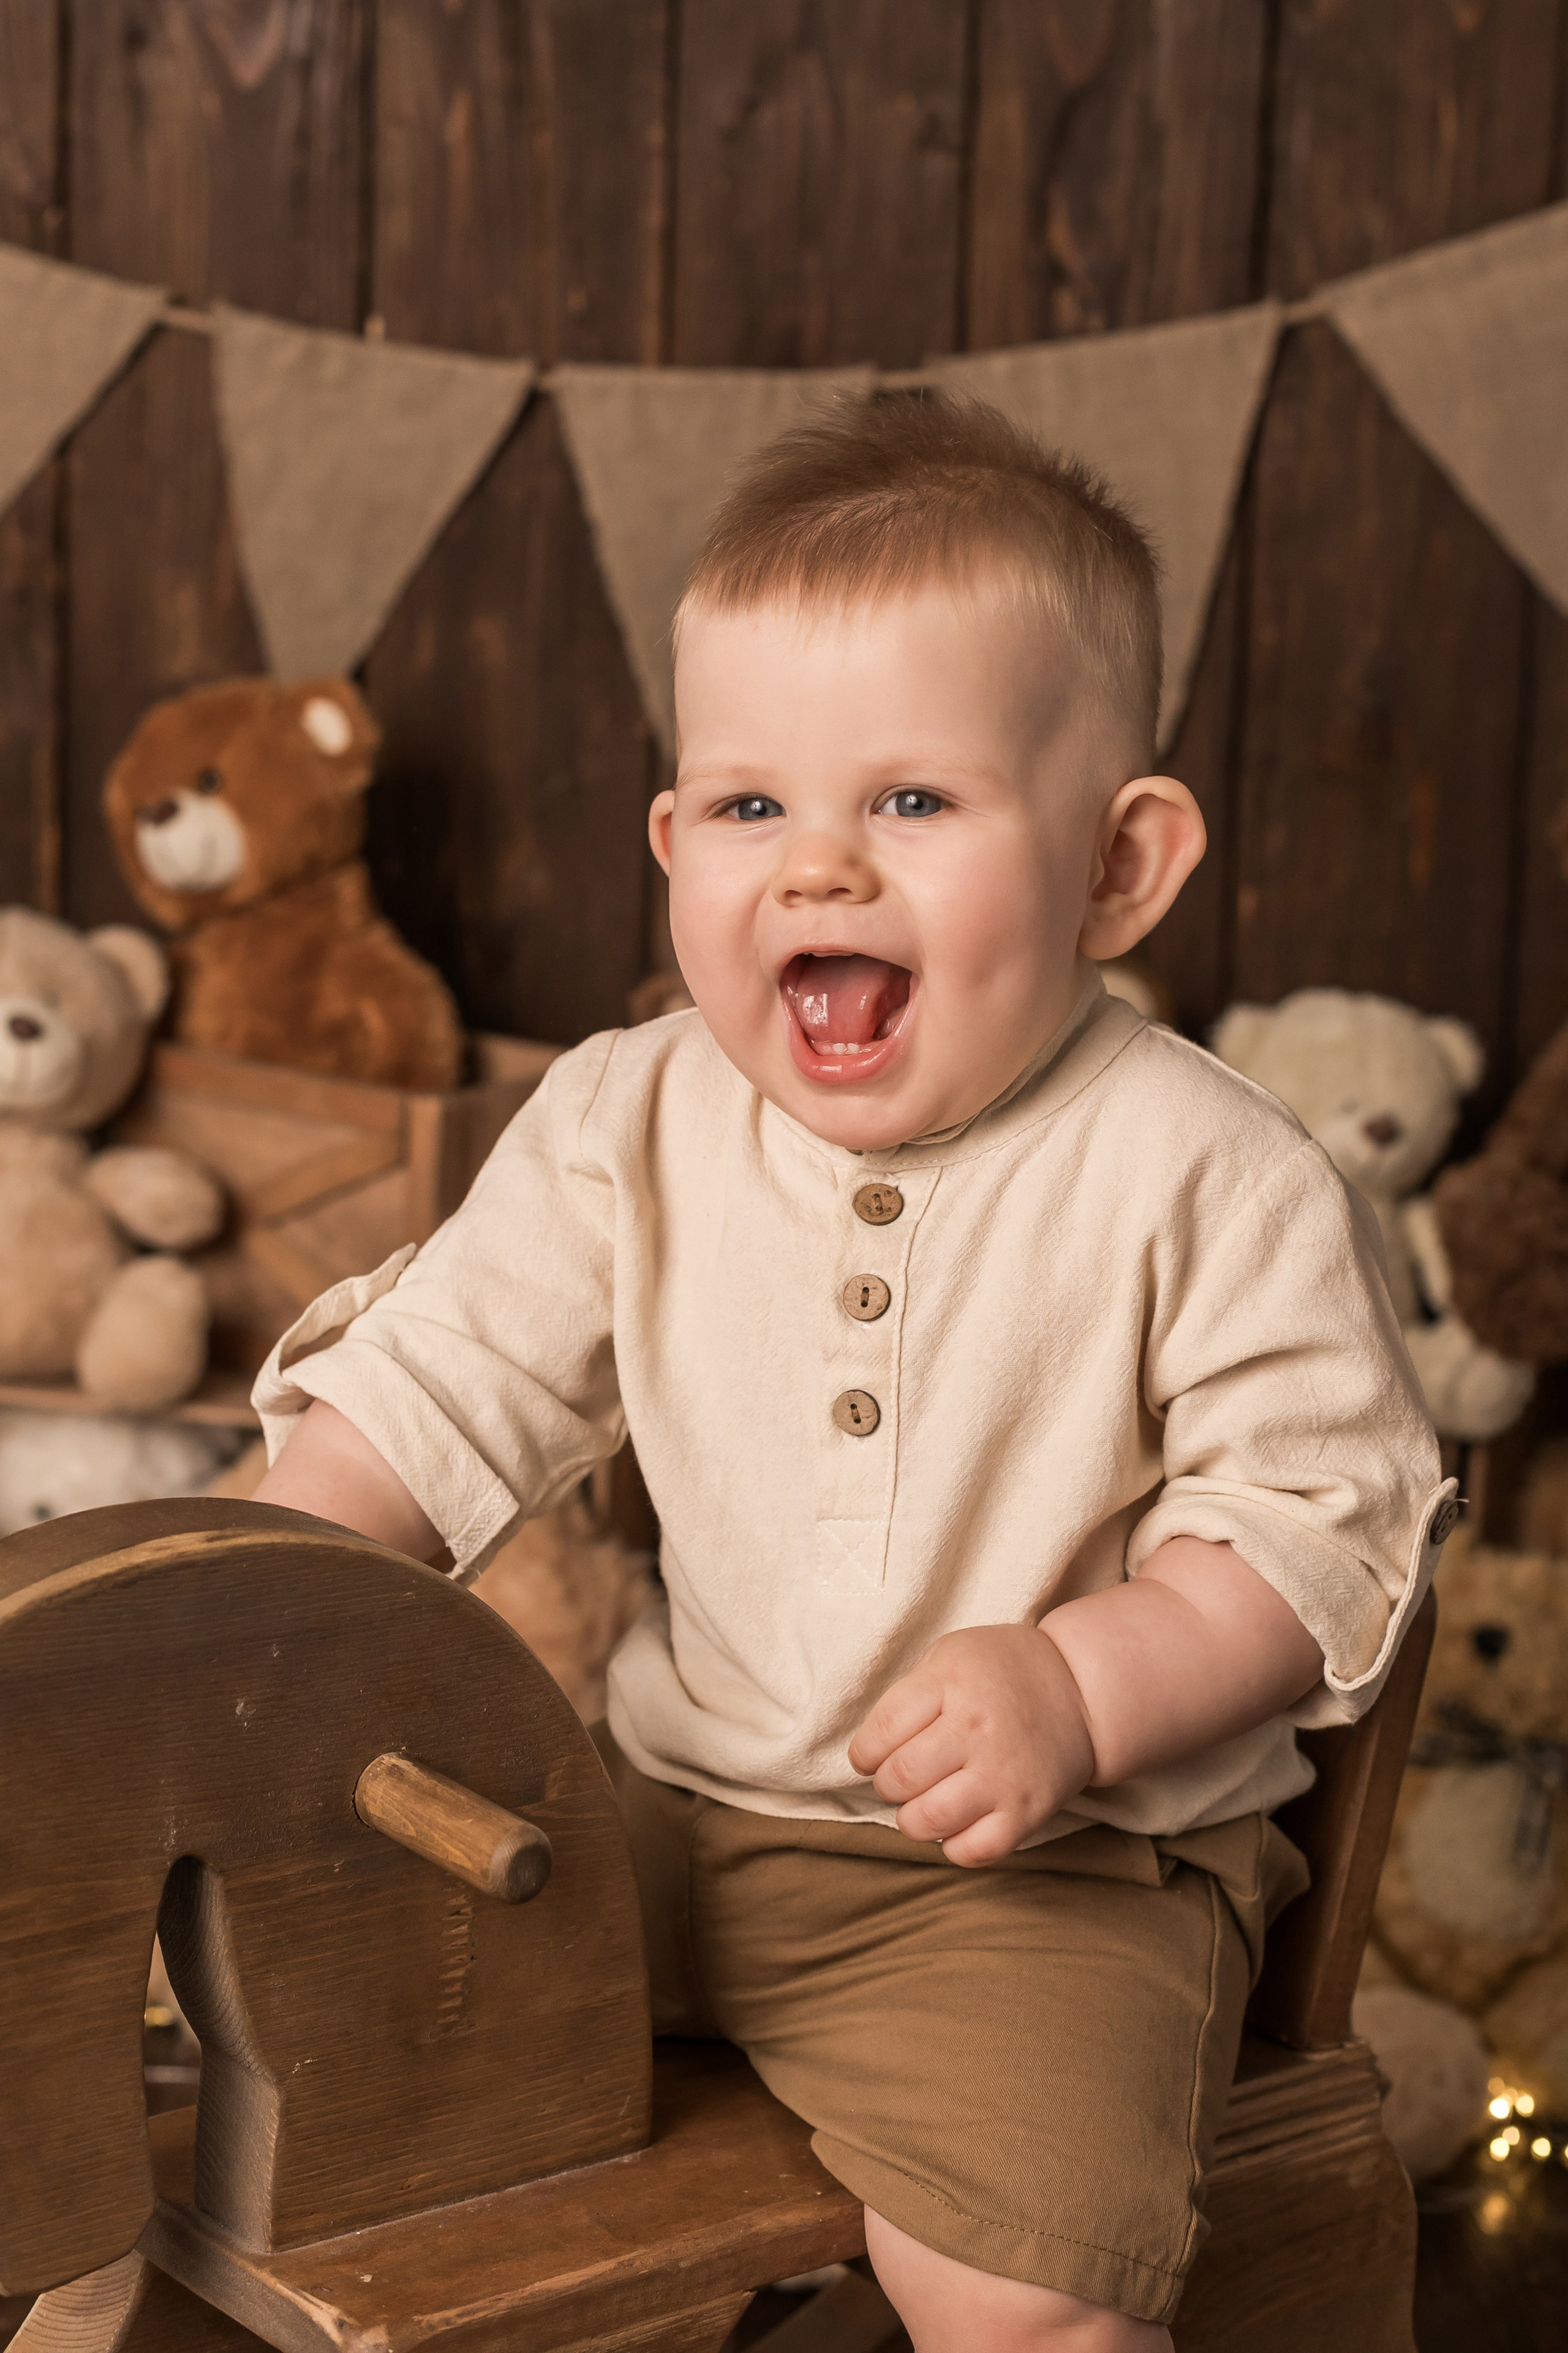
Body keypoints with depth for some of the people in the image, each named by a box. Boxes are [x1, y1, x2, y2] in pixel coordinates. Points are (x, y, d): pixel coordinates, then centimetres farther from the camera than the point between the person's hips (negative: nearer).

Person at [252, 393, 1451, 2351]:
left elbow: (1322, 1515, -11)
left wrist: (1081, 1690, -26)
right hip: (672, 1814, 5)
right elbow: (429, 1397, 5)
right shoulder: (623, 1131, -1)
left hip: (1070, 1864, -4)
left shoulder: (1201, 1180, -14)